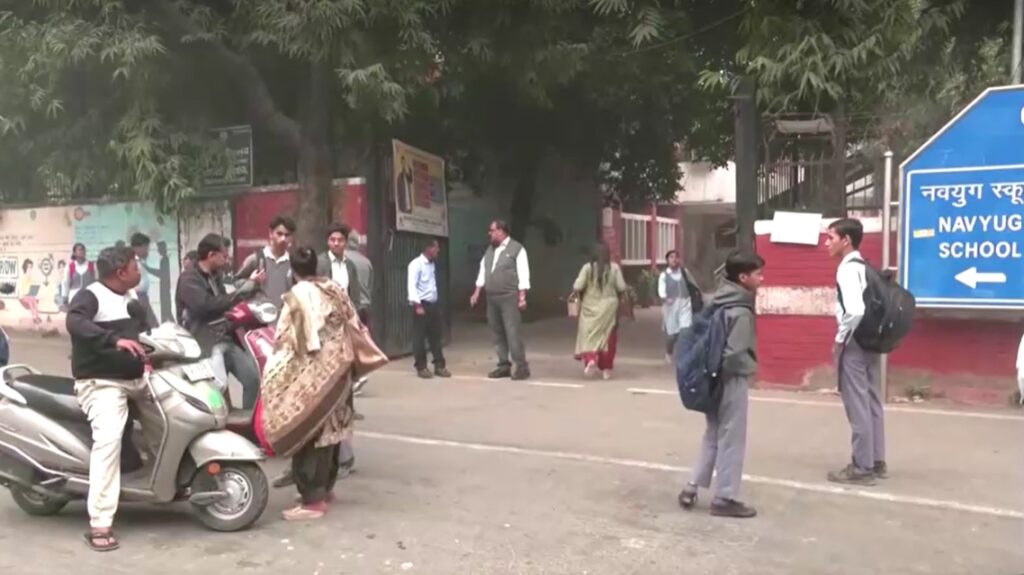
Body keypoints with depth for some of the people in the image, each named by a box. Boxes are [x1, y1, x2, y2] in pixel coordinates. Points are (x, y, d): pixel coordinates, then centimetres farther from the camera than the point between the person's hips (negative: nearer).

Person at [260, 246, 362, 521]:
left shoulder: (297, 295, -12)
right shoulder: (335, 289, 7)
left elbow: (284, 339, -11)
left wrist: (276, 365, 4)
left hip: (311, 373, -7)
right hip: (338, 369, 7)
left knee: (307, 432, -2)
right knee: (330, 428, 15)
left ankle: (312, 500, -1)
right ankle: (325, 488, 26)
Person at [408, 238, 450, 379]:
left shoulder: (432, 264, 14)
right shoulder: (416, 264, -11)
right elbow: (411, 285, -17)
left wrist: (435, 302, 15)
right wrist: (417, 305, -23)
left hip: (433, 304, 8)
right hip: (422, 304, -8)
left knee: (436, 336, 10)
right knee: (419, 337, 2)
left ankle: (439, 366, 17)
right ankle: (421, 367, 11)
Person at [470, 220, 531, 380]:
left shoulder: (516, 248, -6)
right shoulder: (490, 249, 14)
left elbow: (523, 274, -10)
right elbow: (483, 271, 17)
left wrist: (522, 297, -16)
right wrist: (477, 293, 12)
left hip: (509, 297, -7)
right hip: (492, 298, 7)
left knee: (512, 333, -11)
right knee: (498, 333, 8)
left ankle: (522, 367, -5)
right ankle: (504, 366, 15)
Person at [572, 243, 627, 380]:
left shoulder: (588, 267, -6)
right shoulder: (614, 268, -3)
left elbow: (578, 286, -11)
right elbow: (621, 288, -5)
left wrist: (576, 294, 9)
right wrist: (616, 296, 15)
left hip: (591, 306, -1)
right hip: (608, 305, 1)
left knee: (589, 334, 6)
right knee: (608, 336, 9)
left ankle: (590, 359, -18)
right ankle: (606, 368, 13)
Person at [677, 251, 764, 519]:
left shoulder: (719, 301, 7)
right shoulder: (740, 311, -20)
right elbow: (735, 353, -26)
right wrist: (751, 369, -9)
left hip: (714, 377, 9)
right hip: (732, 381, -9)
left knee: (713, 435, 18)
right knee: (731, 439, 3)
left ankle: (691, 488, 21)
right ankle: (725, 499, 13)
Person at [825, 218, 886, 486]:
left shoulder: (848, 269, -17)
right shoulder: (863, 267, 12)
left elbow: (855, 311, -30)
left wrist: (840, 340, -17)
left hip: (854, 344, -9)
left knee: (857, 406, -2)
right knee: (871, 402, 15)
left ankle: (862, 468, 6)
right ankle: (876, 461, 24)